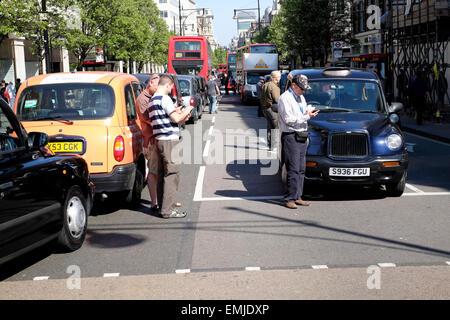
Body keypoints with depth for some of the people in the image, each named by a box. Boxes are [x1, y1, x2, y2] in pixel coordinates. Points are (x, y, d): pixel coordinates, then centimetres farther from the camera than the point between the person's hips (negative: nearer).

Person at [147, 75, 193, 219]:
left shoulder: (152, 100, 18)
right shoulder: (164, 98, -12)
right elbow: (176, 118, -16)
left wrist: (181, 117, 15)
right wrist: (186, 111, 2)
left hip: (160, 140, 10)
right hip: (169, 140, -10)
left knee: (166, 173, 16)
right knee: (172, 174, -7)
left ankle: (165, 205, 21)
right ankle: (168, 210, -6)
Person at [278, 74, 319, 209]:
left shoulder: (301, 97, 19)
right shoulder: (285, 98, -8)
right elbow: (288, 120, -16)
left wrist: (309, 112, 5)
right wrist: (307, 116, -14)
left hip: (301, 137, 9)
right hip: (291, 137, -9)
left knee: (301, 169, 8)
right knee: (293, 170, -10)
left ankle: (297, 197, 14)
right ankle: (289, 199, -6)